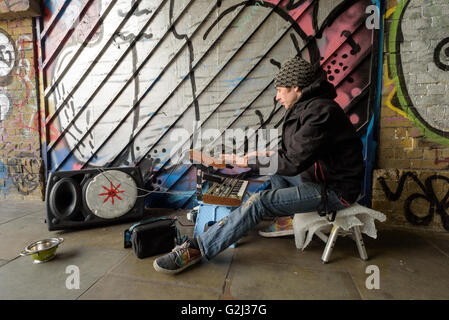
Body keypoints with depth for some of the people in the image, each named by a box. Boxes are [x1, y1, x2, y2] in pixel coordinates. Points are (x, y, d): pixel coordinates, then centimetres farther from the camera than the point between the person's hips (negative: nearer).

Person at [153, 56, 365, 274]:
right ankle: (288, 220, 12)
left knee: (259, 202, -22)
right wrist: (267, 154, 4)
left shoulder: (320, 111, -22)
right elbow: (298, 152, 17)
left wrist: (247, 161, -18)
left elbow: (293, 162, -27)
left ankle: (196, 248, -16)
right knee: (272, 165, 18)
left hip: (334, 190, -10)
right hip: (320, 176, 10)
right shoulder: (306, 107, 10)